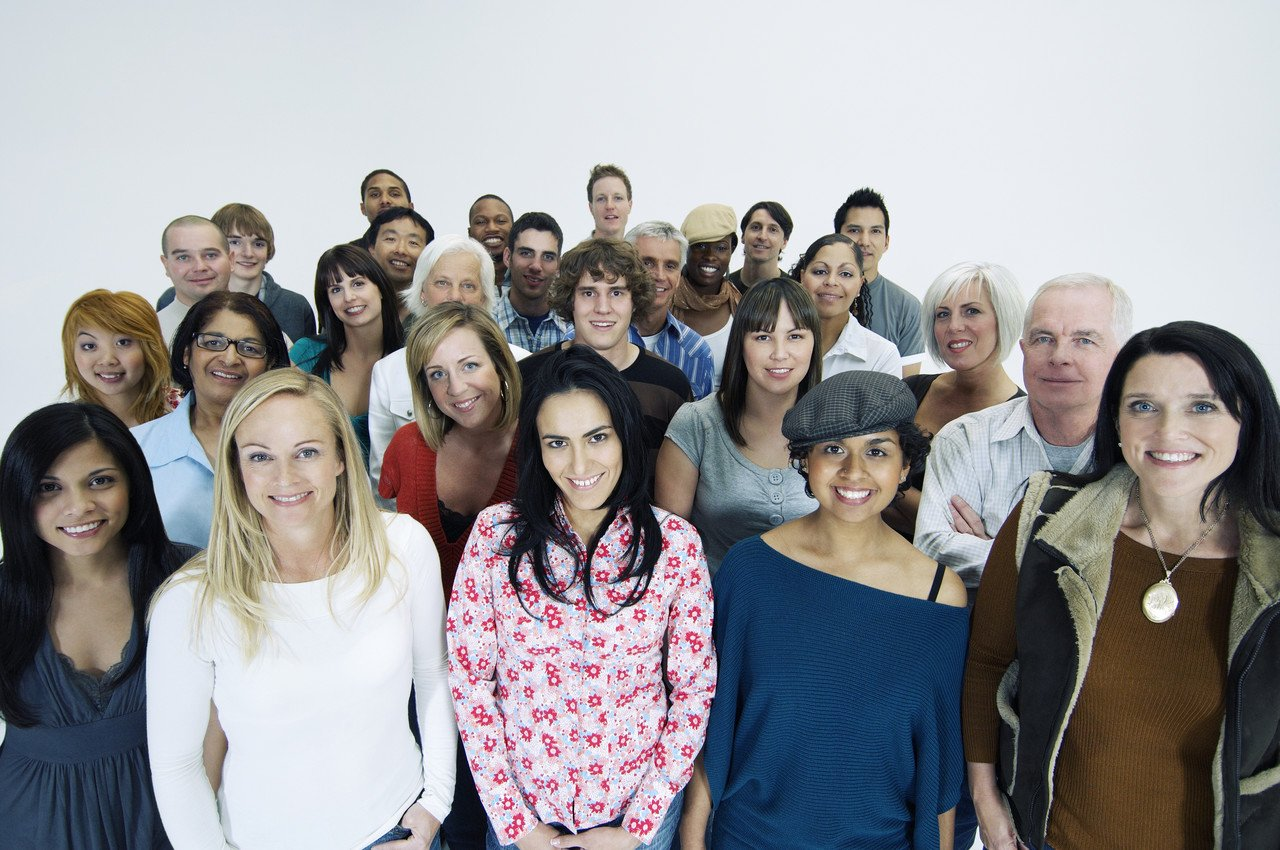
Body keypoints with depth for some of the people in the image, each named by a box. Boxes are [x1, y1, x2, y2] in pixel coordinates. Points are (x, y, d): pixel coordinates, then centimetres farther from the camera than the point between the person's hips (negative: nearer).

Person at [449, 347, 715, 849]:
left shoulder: (674, 543, -13)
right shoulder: (496, 534, -13)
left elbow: (694, 688, -7)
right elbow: (469, 679, -9)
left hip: (640, 807, 0)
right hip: (523, 808, 0)